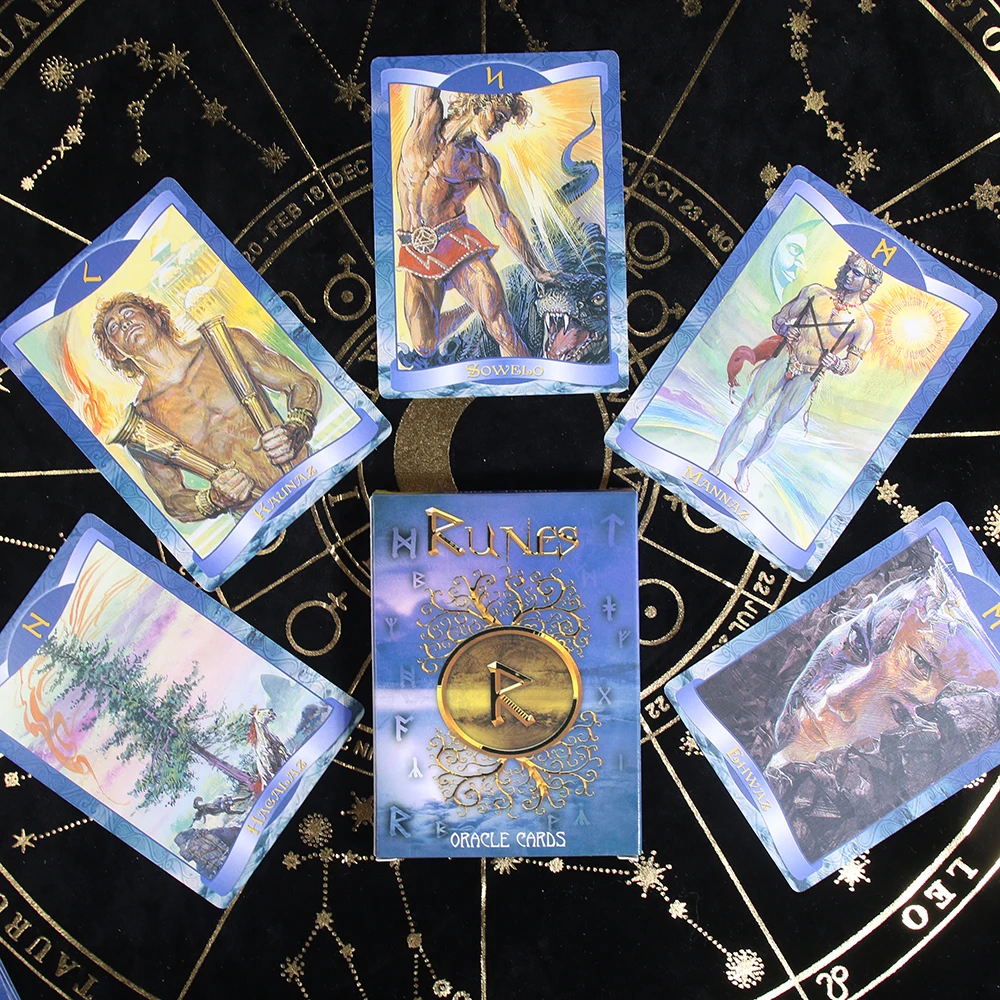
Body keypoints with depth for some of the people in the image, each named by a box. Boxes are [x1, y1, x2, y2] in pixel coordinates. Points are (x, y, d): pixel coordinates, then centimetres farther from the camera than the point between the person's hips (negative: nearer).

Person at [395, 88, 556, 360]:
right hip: (416, 252, 0)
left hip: (458, 242, 0)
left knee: (502, 329, -19)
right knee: (425, 348, -2)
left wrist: (538, 272, 6)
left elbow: (504, 219, 7)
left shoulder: (483, 163, 5)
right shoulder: (428, 119, 3)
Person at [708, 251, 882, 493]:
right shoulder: (816, 292, 2)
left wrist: (836, 363, -23)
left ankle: (745, 466, 30)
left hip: (807, 378, -1)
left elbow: (851, 364, -1)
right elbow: (778, 318, 7)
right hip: (782, 359, 1)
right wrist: (785, 328, -15)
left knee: (773, 427, 6)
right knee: (746, 413, -5)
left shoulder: (864, 324, -4)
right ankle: (716, 466, 5)